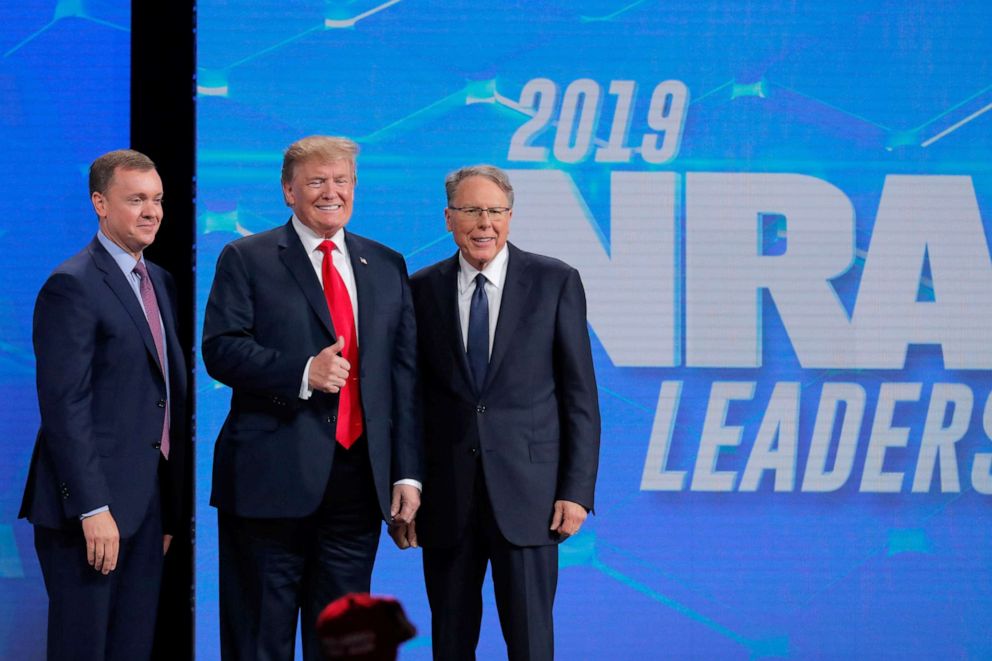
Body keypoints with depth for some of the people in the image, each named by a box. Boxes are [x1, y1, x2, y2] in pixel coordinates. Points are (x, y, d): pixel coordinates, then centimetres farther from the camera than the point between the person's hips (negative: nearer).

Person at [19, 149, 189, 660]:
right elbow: (64, 406, -17)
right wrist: (92, 509, -21)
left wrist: (171, 506, 15)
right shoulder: (73, 286, -11)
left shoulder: (159, 282, 16)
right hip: (92, 507, -8)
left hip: (147, 504, 8)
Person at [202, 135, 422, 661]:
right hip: (273, 477, -4)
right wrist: (301, 373, -21)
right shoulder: (246, 259, 4)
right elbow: (221, 350, -7)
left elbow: (405, 374, 12)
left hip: (358, 479, 4)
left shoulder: (387, 267, 15)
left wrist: (408, 474, 6)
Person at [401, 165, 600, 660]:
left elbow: (580, 393, 1)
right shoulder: (422, 290, 6)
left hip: (526, 490, -2)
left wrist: (577, 489, -6)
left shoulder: (555, 282, 1)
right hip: (446, 496, 2)